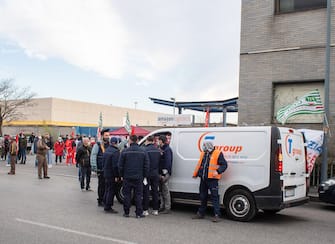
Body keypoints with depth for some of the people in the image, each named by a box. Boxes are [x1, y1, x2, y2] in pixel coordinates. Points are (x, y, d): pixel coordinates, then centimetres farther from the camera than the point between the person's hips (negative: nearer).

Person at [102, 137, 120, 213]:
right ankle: (108, 207, 1)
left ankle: (106, 205, 25)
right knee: (111, 191, -2)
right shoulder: (115, 151, -18)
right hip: (112, 175, -9)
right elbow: (115, 165, -21)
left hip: (106, 173, 9)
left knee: (107, 190, 17)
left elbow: (103, 162, 16)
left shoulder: (107, 150, 11)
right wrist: (116, 176, -18)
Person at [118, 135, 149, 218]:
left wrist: (121, 175, 10)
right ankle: (139, 213, 6)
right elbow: (146, 166, 1)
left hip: (127, 177, 0)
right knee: (138, 195, 5)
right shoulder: (143, 152, -1)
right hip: (138, 177, 1)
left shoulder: (125, 151, -5)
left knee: (127, 195, 8)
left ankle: (126, 212, 13)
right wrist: (145, 176, 9)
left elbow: (120, 165, -1)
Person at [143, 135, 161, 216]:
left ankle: (145, 210, 4)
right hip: (156, 174, 5)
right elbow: (160, 162, 9)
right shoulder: (158, 150, 5)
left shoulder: (145, 150, -13)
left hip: (147, 174, -5)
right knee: (155, 191, 11)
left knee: (146, 192, 3)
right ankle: (155, 210, 15)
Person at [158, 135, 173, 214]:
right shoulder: (161, 149, 17)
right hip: (161, 172, 9)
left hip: (165, 173, -9)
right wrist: (161, 173, 13)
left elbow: (168, 162, -18)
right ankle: (162, 207, 22)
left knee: (165, 190, -5)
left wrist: (164, 173, -21)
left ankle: (167, 208, 1)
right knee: (162, 190, 14)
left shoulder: (167, 149, -12)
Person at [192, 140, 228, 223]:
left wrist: (218, 171, -23)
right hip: (203, 179, 7)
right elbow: (199, 164, 23)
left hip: (212, 179, -7)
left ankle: (216, 215, -2)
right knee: (203, 197, 15)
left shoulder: (218, 154, -8)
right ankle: (201, 213, 26)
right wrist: (195, 174, 24)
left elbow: (224, 165, -10)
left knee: (214, 197, -6)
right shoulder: (203, 154, 14)